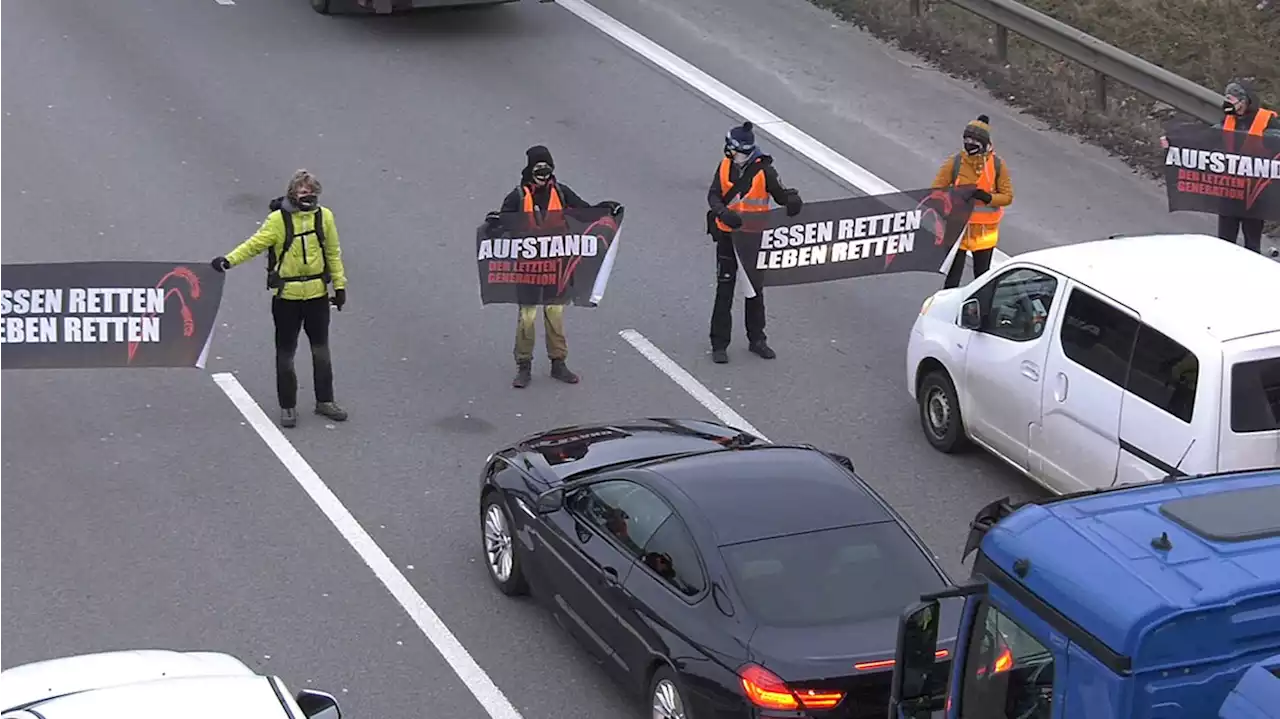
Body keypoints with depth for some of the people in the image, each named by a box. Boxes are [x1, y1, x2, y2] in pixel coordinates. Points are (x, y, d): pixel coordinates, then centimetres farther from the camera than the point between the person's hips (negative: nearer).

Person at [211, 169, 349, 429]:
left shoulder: (324, 216, -1)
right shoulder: (278, 219, -11)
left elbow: (333, 253, 8)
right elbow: (256, 244, -13)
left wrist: (339, 286, 9)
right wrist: (229, 260, -27)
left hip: (317, 294, 3)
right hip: (286, 296, -3)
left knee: (321, 349, 13)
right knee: (286, 352, 5)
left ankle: (325, 400, 26)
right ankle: (288, 405, 16)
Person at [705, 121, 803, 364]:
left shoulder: (763, 170, -10)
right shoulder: (725, 166, -3)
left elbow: (782, 193, -8)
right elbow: (713, 196, -7)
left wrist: (793, 201, -32)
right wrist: (724, 213, -28)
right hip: (727, 236, 1)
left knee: (755, 290, 13)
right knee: (724, 291, 2)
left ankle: (756, 339, 27)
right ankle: (719, 344, 8)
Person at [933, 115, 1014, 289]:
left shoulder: (997, 165, -5)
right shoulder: (955, 162, -7)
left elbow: (1007, 196, -5)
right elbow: (936, 190, -4)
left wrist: (988, 198, -23)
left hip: (984, 231, 1)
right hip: (958, 227, -1)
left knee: (982, 275, 16)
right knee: (953, 275, -1)